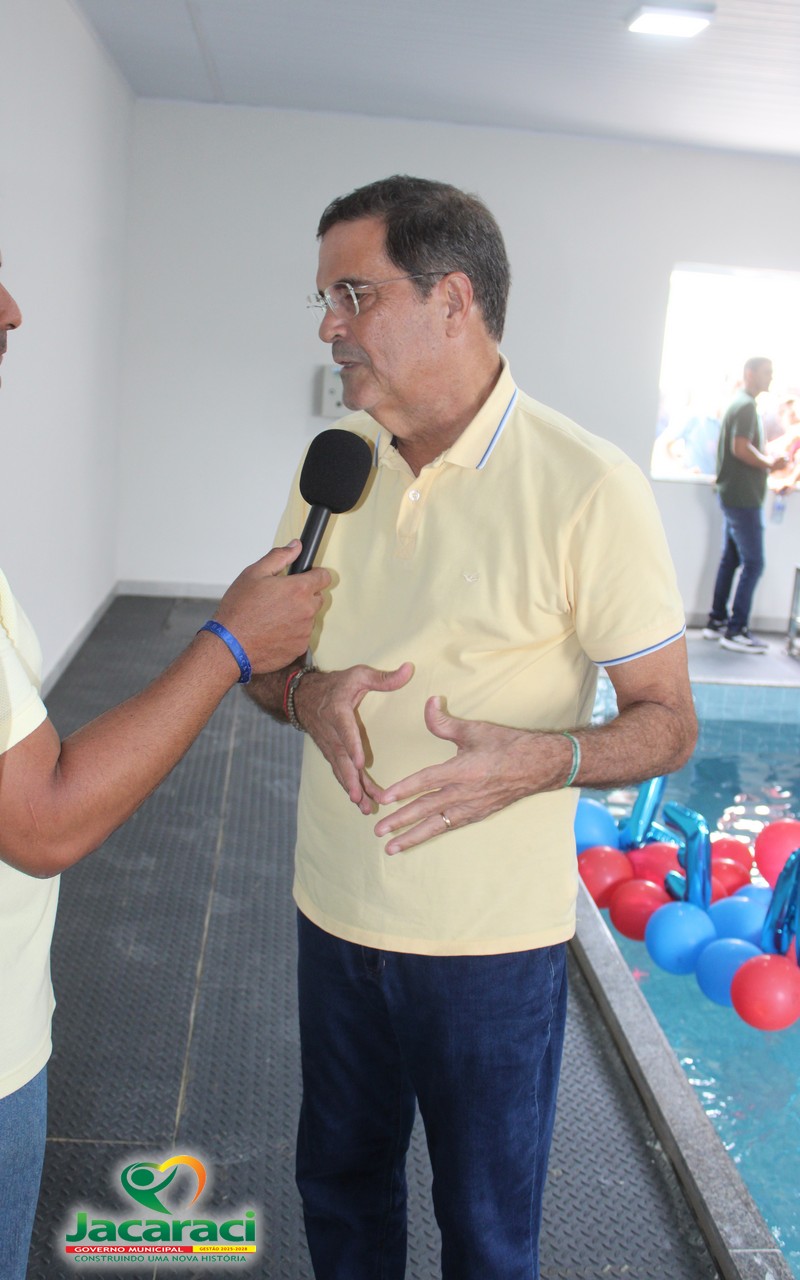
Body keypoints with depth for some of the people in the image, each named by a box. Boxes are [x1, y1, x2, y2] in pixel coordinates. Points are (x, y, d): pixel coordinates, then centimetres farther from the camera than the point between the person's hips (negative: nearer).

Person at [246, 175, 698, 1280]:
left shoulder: (589, 488, -18)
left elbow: (668, 719, -12)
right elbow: (262, 651, 9)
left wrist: (545, 758, -32)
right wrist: (306, 693, -15)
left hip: (491, 938, -5)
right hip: (336, 910, 5)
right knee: (340, 1182, 25)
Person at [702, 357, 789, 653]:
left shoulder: (741, 404, 17)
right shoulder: (746, 406, -14)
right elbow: (741, 448, -24)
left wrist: (767, 463, 10)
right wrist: (770, 464, -13)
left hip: (735, 495, 10)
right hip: (743, 497, -10)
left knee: (730, 559, 14)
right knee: (753, 563, -8)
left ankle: (717, 621, 20)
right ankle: (736, 631, -5)